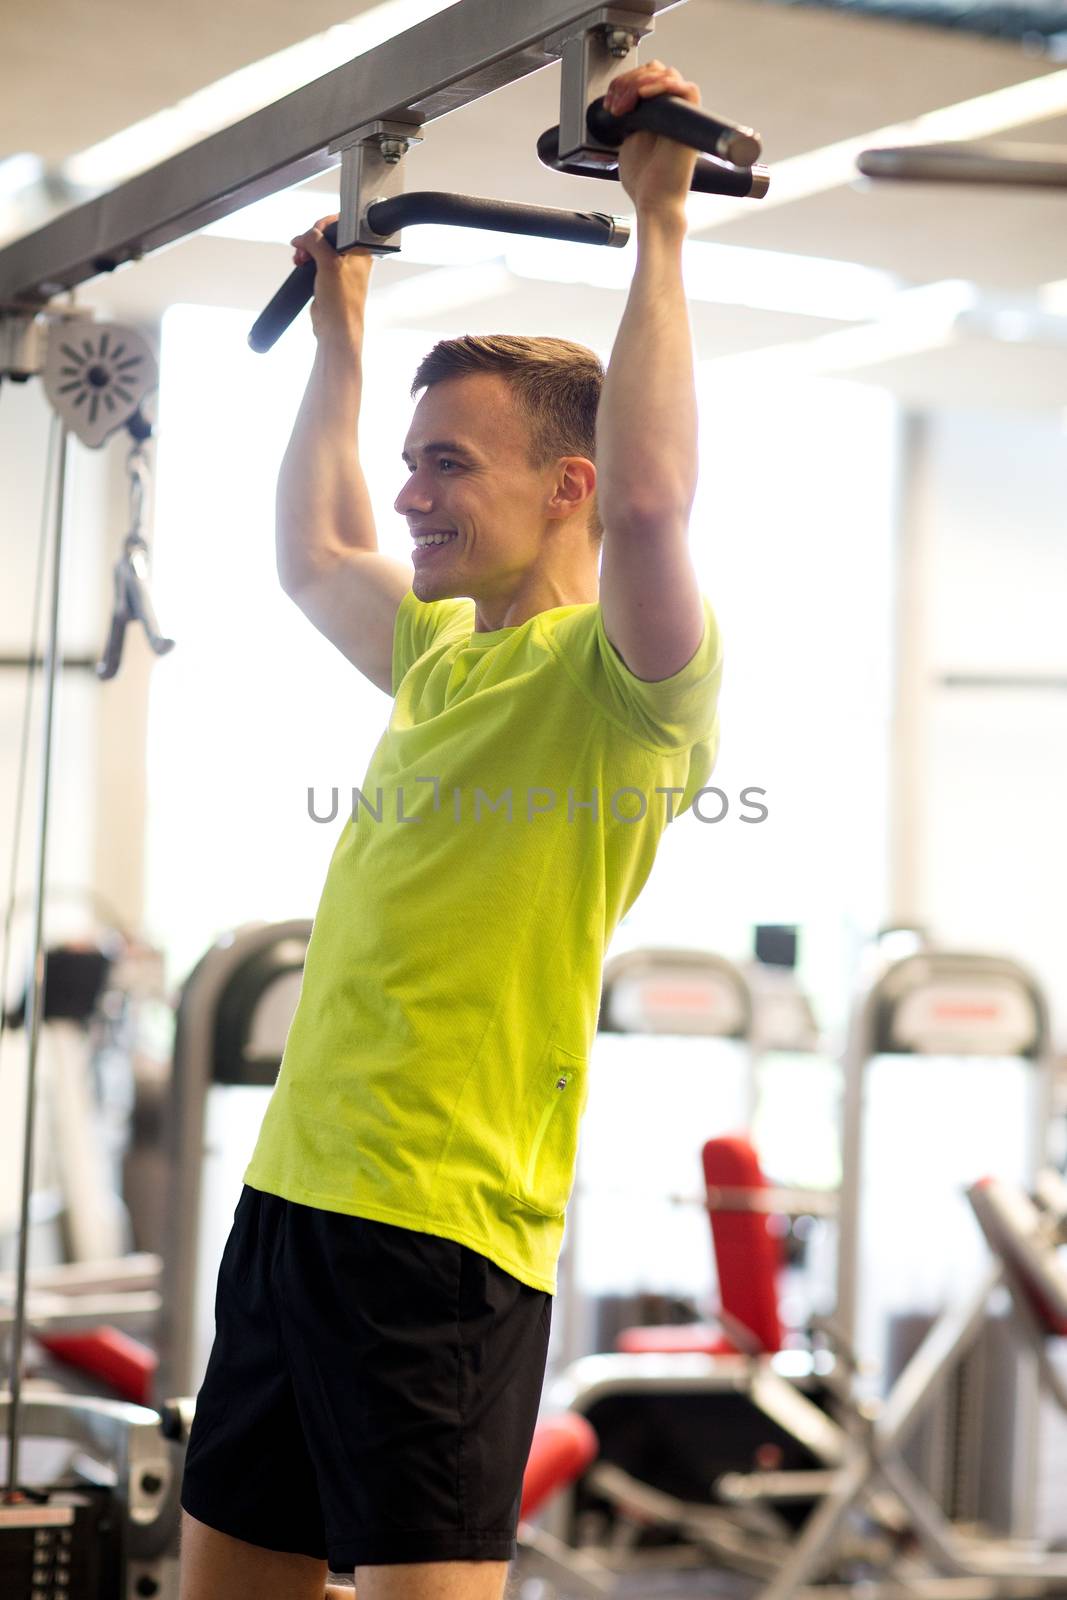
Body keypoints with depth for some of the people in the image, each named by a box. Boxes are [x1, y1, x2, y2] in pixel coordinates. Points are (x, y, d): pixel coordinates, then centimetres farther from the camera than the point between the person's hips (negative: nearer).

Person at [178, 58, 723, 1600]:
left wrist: (660, 225, -21)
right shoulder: (446, 657, 17)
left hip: (442, 1225, -9)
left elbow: (651, 500, -29)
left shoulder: (625, 674, -9)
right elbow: (312, 553, 35)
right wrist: (341, 329, 38)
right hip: (293, 1187, 9)